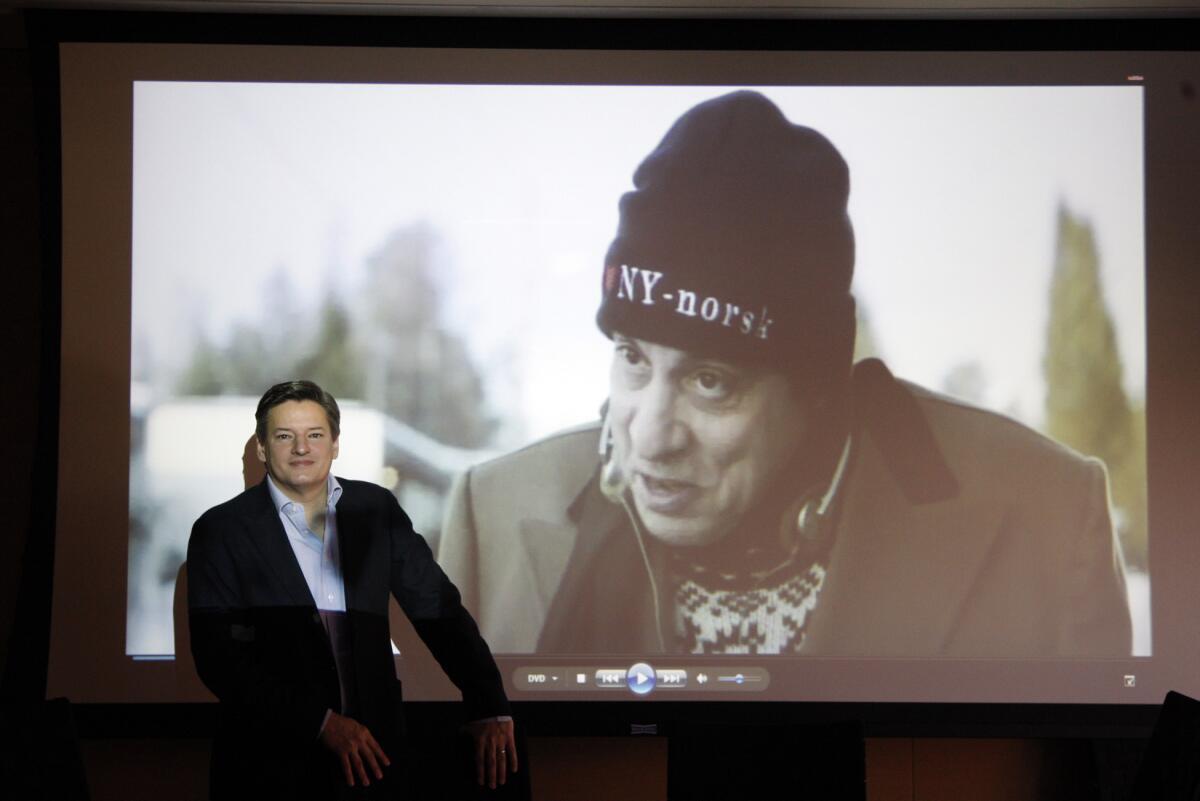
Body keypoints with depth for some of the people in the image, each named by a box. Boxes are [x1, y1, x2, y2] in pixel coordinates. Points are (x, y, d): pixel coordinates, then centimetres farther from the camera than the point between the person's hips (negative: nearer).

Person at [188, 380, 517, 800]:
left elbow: (438, 608, 5)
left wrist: (490, 709, -7)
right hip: (273, 762, -3)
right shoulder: (221, 531, -4)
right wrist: (321, 722, -18)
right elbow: (217, 655, -11)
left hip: (374, 750, 3)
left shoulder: (376, 509, 6)